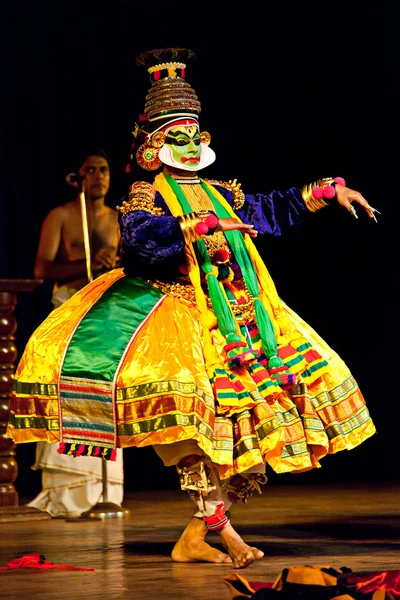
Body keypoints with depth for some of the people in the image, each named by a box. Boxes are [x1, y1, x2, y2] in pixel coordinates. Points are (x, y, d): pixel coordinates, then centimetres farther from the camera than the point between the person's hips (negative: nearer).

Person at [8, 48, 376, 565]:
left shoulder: (219, 194, 20)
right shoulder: (145, 196, -1)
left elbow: (273, 209, 32)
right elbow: (140, 236, -22)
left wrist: (329, 191, 29)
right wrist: (205, 226, -24)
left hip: (239, 321, 7)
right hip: (177, 312, -7)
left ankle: (195, 536, 0)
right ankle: (217, 523, -27)